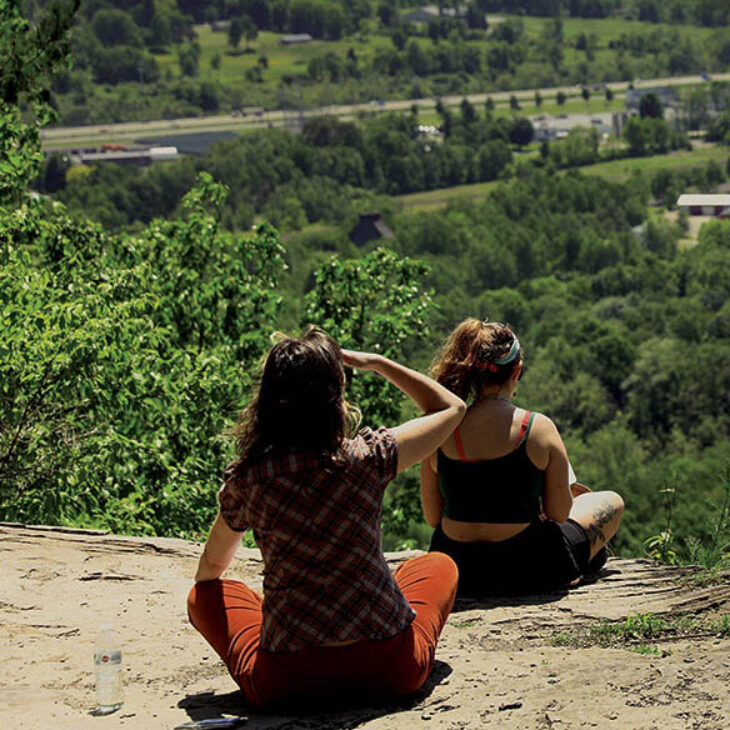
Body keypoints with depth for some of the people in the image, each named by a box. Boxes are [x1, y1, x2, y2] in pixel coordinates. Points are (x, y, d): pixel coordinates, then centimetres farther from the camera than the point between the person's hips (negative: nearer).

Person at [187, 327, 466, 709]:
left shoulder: (246, 478, -6)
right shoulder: (367, 459, -11)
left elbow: (211, 564, 14)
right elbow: (452, 407, 7)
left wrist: (201, 596, 36)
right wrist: (377, 363, 14)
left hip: (282, 680, 0)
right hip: (393, 671, 0)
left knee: (205, 593, 27)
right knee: (441, 565, 29)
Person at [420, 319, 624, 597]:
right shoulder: (539, 429, -16)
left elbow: (432, 518, -1)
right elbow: (559, 514, -9)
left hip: (458, 574, 4)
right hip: (526, 572, -3)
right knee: (611, 502, 25)